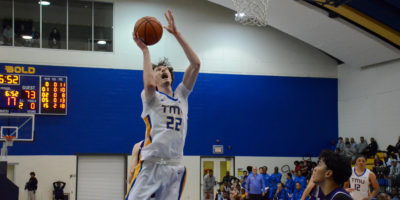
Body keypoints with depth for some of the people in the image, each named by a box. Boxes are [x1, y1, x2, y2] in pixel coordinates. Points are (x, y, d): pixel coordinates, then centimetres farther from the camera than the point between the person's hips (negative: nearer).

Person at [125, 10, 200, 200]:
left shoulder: (181, 95, 17)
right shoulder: (151, 97, 5)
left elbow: (196, 64, 7)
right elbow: (149, 84, -21)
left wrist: (177, 34, 2)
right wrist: (145, 50, -10)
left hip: (175, 167, 4)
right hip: (150, 164, -4)